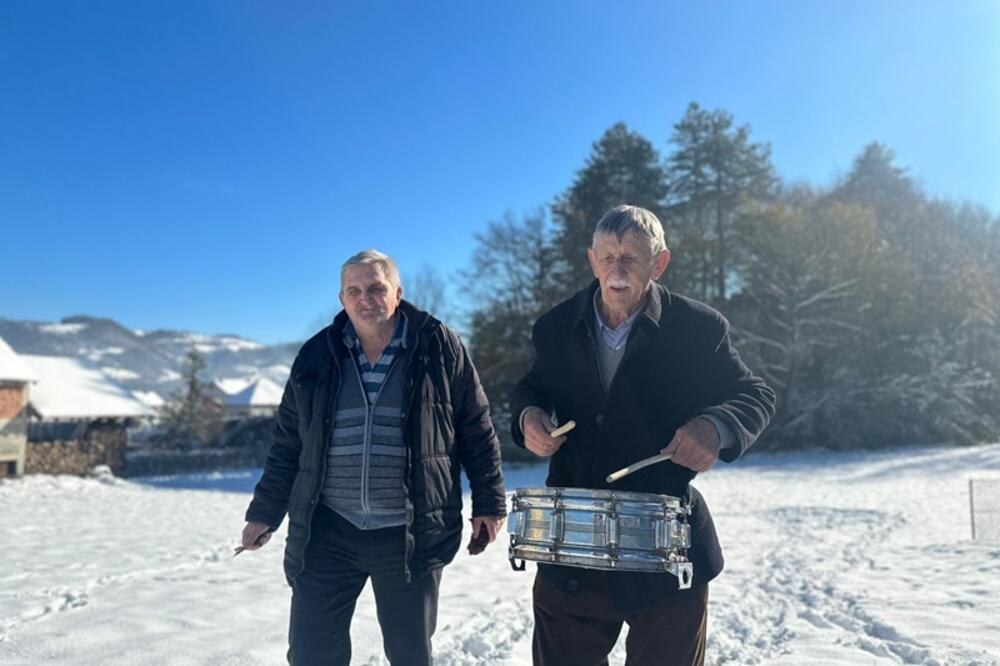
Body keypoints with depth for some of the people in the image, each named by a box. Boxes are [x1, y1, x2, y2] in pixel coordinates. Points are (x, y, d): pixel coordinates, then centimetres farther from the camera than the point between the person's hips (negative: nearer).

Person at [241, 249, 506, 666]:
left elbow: (477, 431, 1)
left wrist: (488, 502, 1)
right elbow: (288, 443, 11)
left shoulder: (438, 348, -4)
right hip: (327, 532, 2)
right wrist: (265, 512, 11)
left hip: (411, 534, -2)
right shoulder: (318, 355, 4)